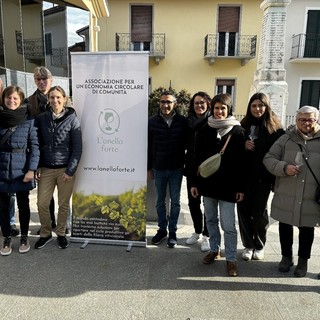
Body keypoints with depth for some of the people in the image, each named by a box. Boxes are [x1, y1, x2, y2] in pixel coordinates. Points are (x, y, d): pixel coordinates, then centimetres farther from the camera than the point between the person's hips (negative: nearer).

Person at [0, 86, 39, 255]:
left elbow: (34, 146, -6)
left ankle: (24, 237, 28)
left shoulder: (29, 121, -5)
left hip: (21, 171, -2)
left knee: (23, 205, 11)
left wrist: (31, 169, -13)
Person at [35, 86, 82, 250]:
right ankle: (45, 233, 26)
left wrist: (70, 170, -11)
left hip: (65, 169, -2)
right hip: (46, 169, 2)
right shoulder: (41, 118, 3)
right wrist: (37, 167, 0)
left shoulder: (72, 119, -5)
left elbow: (77, 147, -6)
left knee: (64, 204, 8)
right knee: (42, 204, 4)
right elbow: (37, 144, 8)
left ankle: (61, 233, 29)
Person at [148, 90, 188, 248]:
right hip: (158, 169, 1)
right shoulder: (152, 121, -3)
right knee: (160, 201, 12)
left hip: (176, 169, -1)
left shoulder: (183, 121, -6)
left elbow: (187, 143, -1)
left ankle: (172, 231, 24)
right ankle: (162, 229, 28)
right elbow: (148, 146, 1)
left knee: (175, 201, 10)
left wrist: (185, 163, -5)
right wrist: (149, 167, 2)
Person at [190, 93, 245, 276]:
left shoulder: (237, 131, -3)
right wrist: (194, 182, 5)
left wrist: (241, 187, -7)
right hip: (207, 183, 4)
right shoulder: (205, 130, 5)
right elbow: (198, 158, 7)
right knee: (211, 220, 15)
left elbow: (241, 162, -4)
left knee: (229, 225, -1)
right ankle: (215, 249, 34)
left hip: (228, 186, -3)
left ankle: (231, 258, 16)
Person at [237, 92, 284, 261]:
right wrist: (242, 147, -9)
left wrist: (275, 178, -11)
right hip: (243, 176, 3)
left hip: (262, 177, -2)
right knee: (243, 210, 4)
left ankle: (259, 246, 27)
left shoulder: (274, 128, -1)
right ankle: (248, 245, 22)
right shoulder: (243, 126, 6)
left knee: (259, 212, 6)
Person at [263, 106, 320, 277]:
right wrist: (284, 168, -18)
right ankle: (286, 256, 35)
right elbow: (269, 158, 0)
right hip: (286, 195, 1)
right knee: (285, 226, 14)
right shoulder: (287, 138, 1)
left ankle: (303, 260, 35)